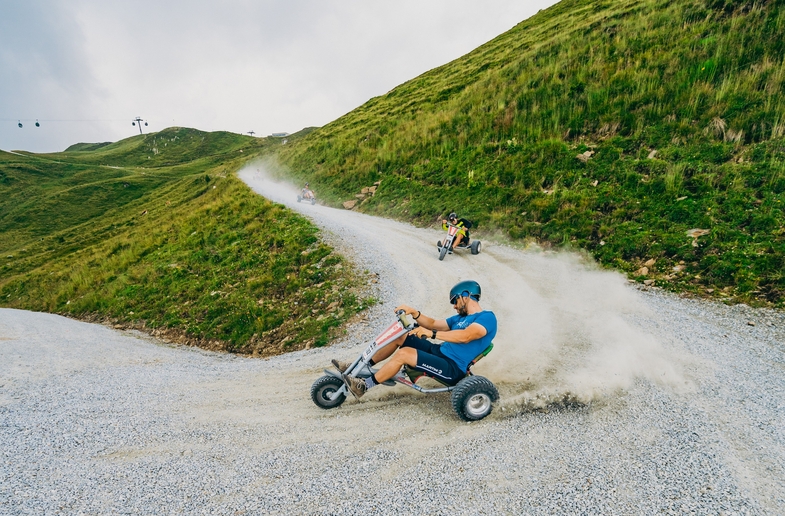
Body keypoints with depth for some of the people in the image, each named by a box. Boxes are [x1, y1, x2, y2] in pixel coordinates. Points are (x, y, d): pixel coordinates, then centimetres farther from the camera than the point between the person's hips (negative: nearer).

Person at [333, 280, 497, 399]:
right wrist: (414, 313, -2)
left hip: (453, 368, -9)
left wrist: (431, 333, -34)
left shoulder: (487, 317, -10)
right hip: (439, 352, 9)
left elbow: (465, 336, -28)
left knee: (404, 353, -24)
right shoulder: (461, 318, 18)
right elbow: (433, 323, 17)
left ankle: (364, 386, -10)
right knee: (399, 336, 4)